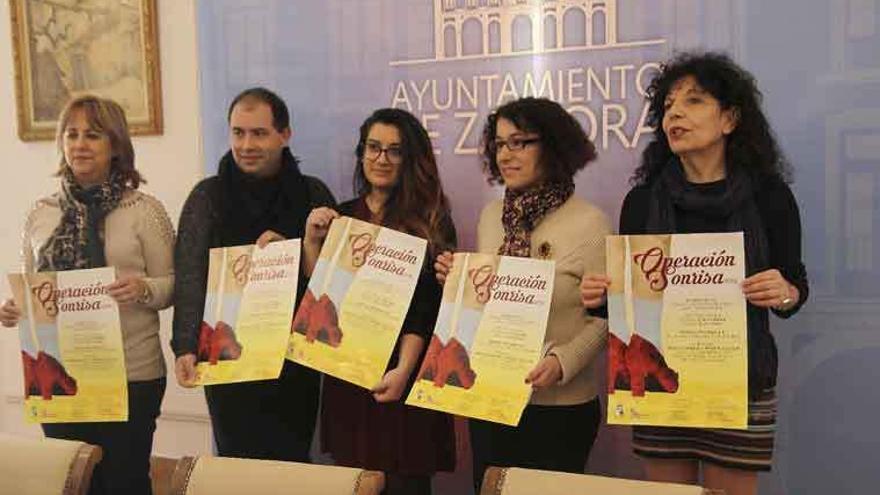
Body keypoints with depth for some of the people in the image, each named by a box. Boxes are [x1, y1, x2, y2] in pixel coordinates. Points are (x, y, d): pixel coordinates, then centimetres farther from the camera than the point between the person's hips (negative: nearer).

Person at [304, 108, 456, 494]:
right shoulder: (339, 216, 8)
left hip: (400, 374, -4)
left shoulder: (430, 221, -4)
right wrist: (312, 240, -6)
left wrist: (403, 370, -19)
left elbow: (426, 306, -9)